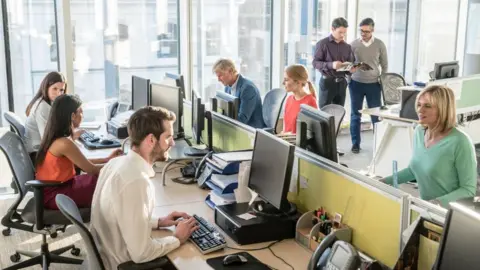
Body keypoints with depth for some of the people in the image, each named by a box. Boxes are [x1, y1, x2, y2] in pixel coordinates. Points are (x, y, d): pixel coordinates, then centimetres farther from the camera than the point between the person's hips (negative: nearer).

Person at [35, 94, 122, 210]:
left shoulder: (55, 137, 4)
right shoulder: (64, 143, -24)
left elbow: (82, 162, 14)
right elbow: (91, 169, -15)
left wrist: (107, 159, 15)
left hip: (52, 188, 9)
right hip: (55, 195, -9)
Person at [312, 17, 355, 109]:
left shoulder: (347, 46, 12)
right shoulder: (322, 43, -5)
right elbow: (315, 63, -10)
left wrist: (351, 69, -9)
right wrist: (331, 65, -25)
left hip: (341, 83, 5)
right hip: (327, 82, -5)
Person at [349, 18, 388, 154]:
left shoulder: (380, 44, -1)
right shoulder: (354, 44, -2)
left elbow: (384, 65, 6)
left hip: (374, 84, 0)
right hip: (356, 83, 0)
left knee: (376, 114, 3)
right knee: (355, 115, 6)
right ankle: (355, 143, 15)